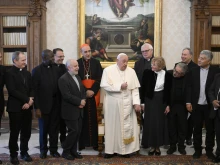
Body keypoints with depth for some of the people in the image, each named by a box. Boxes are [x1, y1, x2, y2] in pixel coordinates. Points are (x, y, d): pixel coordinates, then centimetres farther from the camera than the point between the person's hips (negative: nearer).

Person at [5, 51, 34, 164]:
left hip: (27, 107, 5)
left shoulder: (27, 73, 13)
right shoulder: (9, 73, -8)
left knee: (26, 132, 9)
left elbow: (32, 88, 10)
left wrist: (30, 100, -8)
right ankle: (13, 155, 16)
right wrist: (27, 99, -16)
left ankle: (24, 152, 24)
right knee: (14, 133, 4)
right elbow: (12, 91, -17)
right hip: (15, 107, -5)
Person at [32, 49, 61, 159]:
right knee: (43, 129, 10)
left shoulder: (56, 69, 5)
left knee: (54, 128, 8)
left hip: (55, 104, 3)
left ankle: (53, 149, 22)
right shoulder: (37, 70, -5)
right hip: (44, 104, -3)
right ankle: (43, 150, 26)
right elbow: (35, 90, -7)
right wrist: (37, 108, -11)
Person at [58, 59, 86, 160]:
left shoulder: (78, 77, 15)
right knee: (73, 131, -6)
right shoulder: (63, 79, -13)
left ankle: (73, 150, 21)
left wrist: (83, 100, -4)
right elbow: (67, 95, -21)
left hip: (79, 110, 8)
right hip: (70, 111, -8)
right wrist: (79, 102, -16)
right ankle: (65, 151, 10)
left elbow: (82, 91, 16)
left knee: (78, 131, 9)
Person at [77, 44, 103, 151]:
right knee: (83, 118, 1)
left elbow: (100, 78, 1)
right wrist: (85, 91, -11)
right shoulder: (77, 63, 3)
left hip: (94, 94, 1)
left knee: (93, 118, 1)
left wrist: (93, 90, -10)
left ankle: (94, 142, 7)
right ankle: (82, 143, 8)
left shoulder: (96, 63, 7)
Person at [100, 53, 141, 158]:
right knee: (112, 126, 5)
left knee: (127, 126, 5)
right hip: (112, 104, -2)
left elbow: (135, 89, 1)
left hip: (127, 104, 2)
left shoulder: (131, 71, 4)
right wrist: (120, 86, -15)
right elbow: (104, 85, -12)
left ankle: (126, 149, 15)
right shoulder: (108, 70, -3)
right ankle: (111, 150, 13)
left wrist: (136, 103, -9)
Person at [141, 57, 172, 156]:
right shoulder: (147, 72, -8)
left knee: (160, 123, 7)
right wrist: (142, 102, -3)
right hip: (149, 100, 0)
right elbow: (143, 88, -3)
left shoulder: (167, 75, -8)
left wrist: (168, 105, -1)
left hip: (161, 100, 0)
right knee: (150, 123, 4)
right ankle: (152, 146, 16)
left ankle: (158, 146, 20)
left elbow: (169, 91, -1)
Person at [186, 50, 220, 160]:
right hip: (196, 105, 1)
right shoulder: (193, 71, 2)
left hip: (210, 105, -1)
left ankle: (209, 150, 23)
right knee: (197, 128, 10)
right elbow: (189, 87, 1)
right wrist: (188, 102, -4)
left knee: (210, 129, 9)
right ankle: (197, 149, 22)